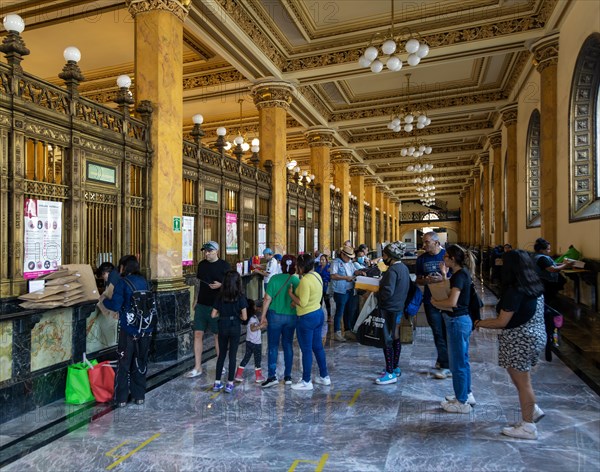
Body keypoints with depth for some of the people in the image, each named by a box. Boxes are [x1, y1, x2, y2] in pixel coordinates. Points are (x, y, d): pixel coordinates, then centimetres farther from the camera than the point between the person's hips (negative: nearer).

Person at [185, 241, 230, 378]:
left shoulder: (224, 265, -6)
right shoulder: (202, 264, 9)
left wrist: (220, 285, -22)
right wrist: (196, 300, 16)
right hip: (201, 304, 5)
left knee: (218, 335, 6)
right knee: (198, 334, 2)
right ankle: (197, 367, 11)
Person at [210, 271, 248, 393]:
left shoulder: (220, 297, -3)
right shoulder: (240, 297, -10)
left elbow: (213, 315, -2)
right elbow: (244, 317, -12)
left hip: (223, 327, 3)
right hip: (235, 328, -2)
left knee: (221, 354, 14)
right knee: (232, 355, 6)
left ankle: (217, 383, 18)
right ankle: (230, 384, 10)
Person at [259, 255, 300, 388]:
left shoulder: (274, 278, -11)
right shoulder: (297, 280, -6)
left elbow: (267, 299, -11)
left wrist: (263, 315, -3)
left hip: (275, 316, -2)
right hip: (291, 317, 2)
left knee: (273, 346, 6)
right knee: (288, 346, 13)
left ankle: (272, 376, 3)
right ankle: (288, 376, 19)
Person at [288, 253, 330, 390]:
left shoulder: (305, 280, -23)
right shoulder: (317, 275, 5)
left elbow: (302, 302, -23)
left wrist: (290, 293, -10)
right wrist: (295, 301, 7)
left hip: (307, 318, -9)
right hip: (318, 313, 9)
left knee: (306, 350, 4)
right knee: (317, 346, 19)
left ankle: (306, 382, 16)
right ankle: (324, 376, 30)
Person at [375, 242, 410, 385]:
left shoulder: (392, 270, -21)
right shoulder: (404, 268, 9)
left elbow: (387, 292, -27)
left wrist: (375, 293, -9)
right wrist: (381, 285, 13)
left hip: (389, 310, -10)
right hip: (399, 307, 10)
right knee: (395, 338, 18)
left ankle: (390, 373, 3)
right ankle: (395, 367, 30)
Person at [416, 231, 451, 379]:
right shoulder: (422, 258, 4)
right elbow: (418, 280, 10)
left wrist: (443, 279, -20)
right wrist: (425, 280, -12)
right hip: (430, 300, 2)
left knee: (447, 332, 6)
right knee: (438, 333, 4)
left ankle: (442, 362, 21)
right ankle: (446, 365, 15)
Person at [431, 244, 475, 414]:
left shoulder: (460, 275, -20)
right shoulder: (461, 273, 8)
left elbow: (452, 302, -28)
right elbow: (450, 291, 17)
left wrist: (435, 302, -13)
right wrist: (444, 274, 16)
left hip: (457, 321, -10)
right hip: (462, 319, 10)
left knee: (457, 363, 3)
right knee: (462, 360, 21)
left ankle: (462, 402, 15)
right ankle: (467, 394, 35)